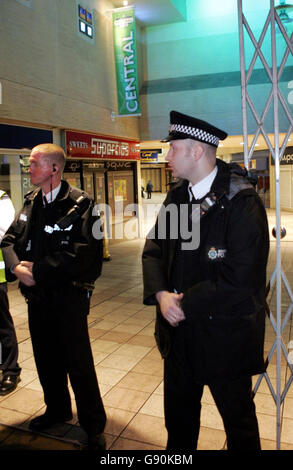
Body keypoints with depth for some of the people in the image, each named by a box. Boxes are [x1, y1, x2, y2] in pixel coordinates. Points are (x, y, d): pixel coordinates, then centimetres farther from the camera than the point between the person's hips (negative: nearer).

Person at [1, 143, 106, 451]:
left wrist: (37, 270, -18)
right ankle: (57, 409, 43)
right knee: (46, 358, 20)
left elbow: (80, 254, -22)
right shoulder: (30, 203, 9)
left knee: (78, 363, 1)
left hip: (69, 295, -6)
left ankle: (93, 426, 21)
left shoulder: (80, 204, -14)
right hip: (37, 295, 7)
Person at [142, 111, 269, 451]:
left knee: (238, 422, 18)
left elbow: (238, 278, -26)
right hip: (179, 331, 6)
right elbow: (153, 249, 3)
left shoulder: (242, 202, -20)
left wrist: (186, 304, -18)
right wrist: (161, 294, -15)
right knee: (178, 416, 25)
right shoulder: (176, 197, 3)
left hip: (225, 337, -6)